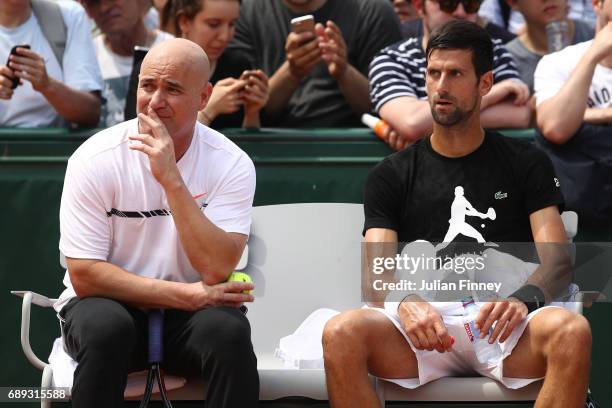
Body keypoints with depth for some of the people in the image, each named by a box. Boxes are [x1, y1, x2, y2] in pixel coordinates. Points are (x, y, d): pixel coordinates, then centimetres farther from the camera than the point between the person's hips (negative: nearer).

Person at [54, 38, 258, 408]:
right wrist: (188, 295, -18)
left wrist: (171, 179, -27)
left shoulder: (231, 164, -7)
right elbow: (84, 275, -12)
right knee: (107, 327, -35)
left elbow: (216, 270, -19)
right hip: (109, 303, -1)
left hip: (189, 310, 1)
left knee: (230, 330, -32)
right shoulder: (96, 159, -10)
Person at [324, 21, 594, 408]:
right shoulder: (392, 175, 19)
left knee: (571, 331, -36)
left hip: (502, 327, 0)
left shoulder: (526, 164, 18)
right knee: (341, 332, -33)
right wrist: (405, 303, -19)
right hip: (424, 322, 1)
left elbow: (558, 260, 6)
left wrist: (523, 299, -19)